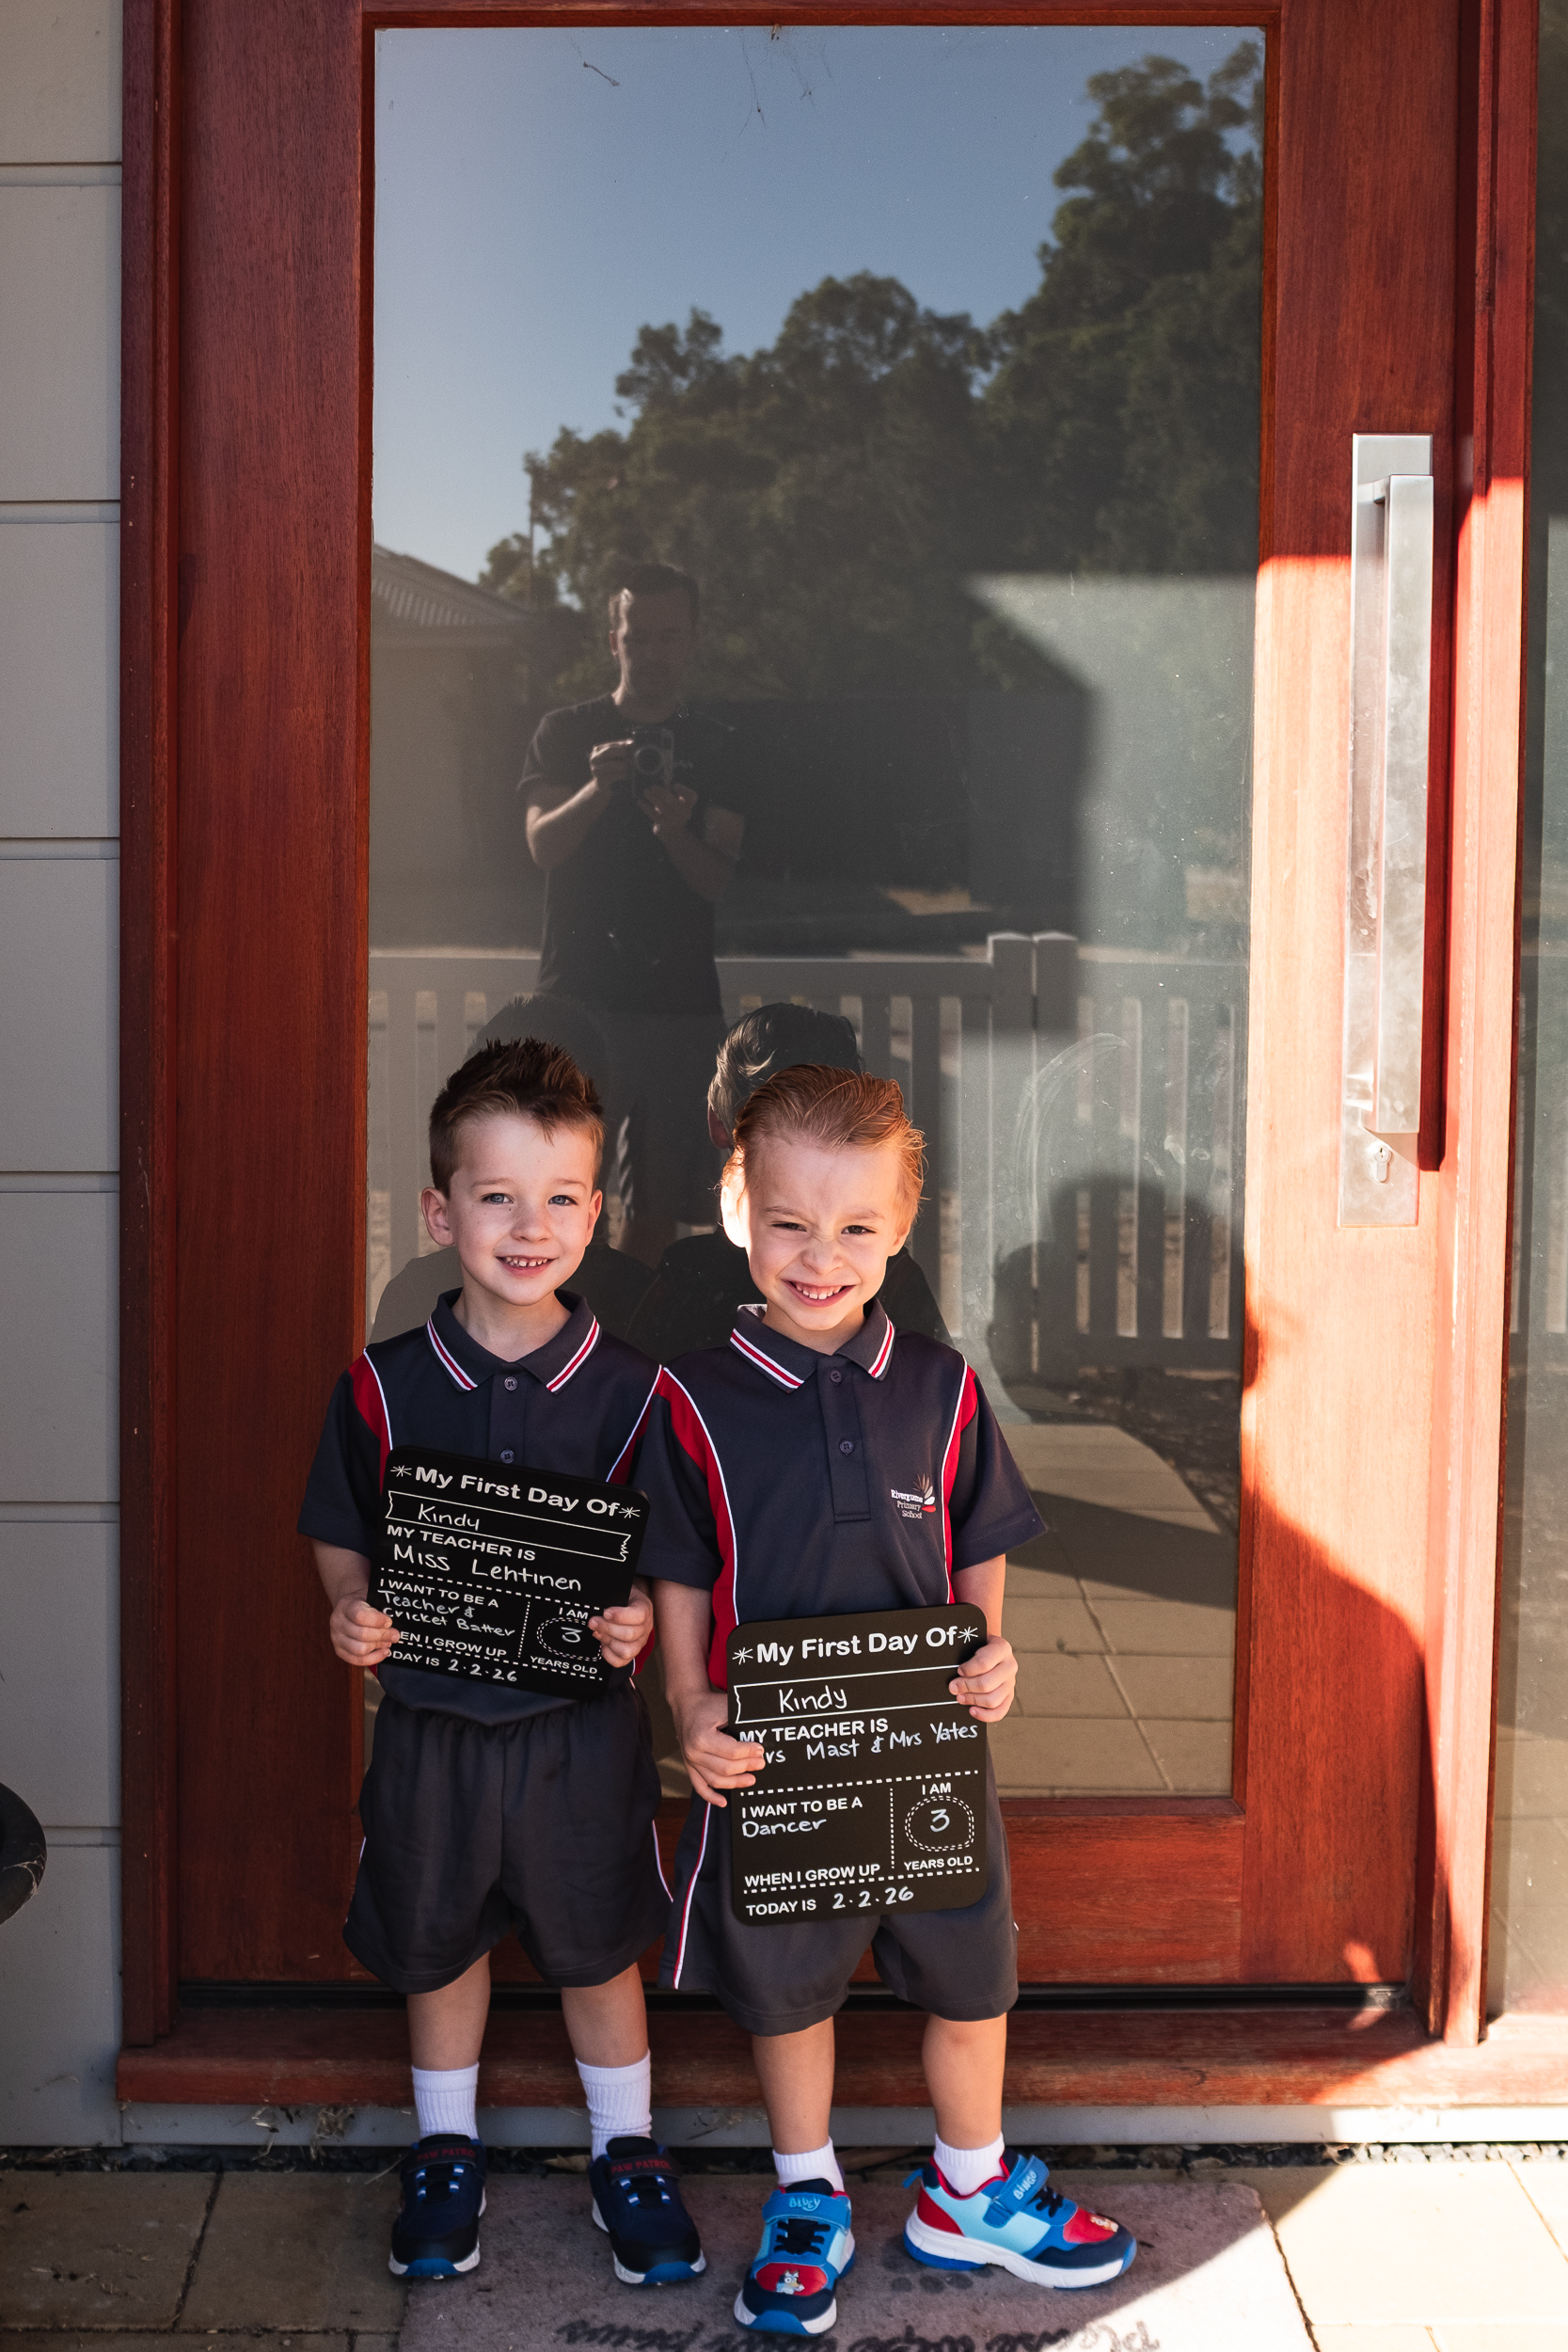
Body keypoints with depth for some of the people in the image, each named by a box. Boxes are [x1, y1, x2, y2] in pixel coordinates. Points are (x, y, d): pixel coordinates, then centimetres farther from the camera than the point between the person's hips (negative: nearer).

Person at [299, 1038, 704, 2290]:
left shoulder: (630, 1389, -8)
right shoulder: (385, 1385, -6)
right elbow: (342, 1537, 4)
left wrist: (642, 1619, -20)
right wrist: (351, 1610, -15)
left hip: (582, 1724, -1)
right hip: (432, 1722, 1)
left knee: (598, 1949, 14)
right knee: (437, 1944, 17)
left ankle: (627, 2156, 35)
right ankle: (446, 2155, 39)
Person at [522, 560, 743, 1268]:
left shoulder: (714, 747, 10)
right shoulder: (564, 732, 9)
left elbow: (715, 881, 1)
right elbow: (543, 845, -5)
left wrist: (675, 831, -21)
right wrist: (598, 789, -25)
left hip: (681, 1002, 1)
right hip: (580, 992, -1)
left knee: (657, 1204, 3)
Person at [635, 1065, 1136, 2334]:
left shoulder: (939, 1387, -3)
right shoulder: (697, 1401, -9)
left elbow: (980, 1556, 6)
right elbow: (679, 1583, -2)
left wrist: (991, 1658, -11)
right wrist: (693, 1713, -14)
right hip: (772, 1753, -2)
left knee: (971, 1976, 15)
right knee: (786, 1985, 15)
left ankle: (971, 2192, 39)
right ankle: (808, 2204, 38)